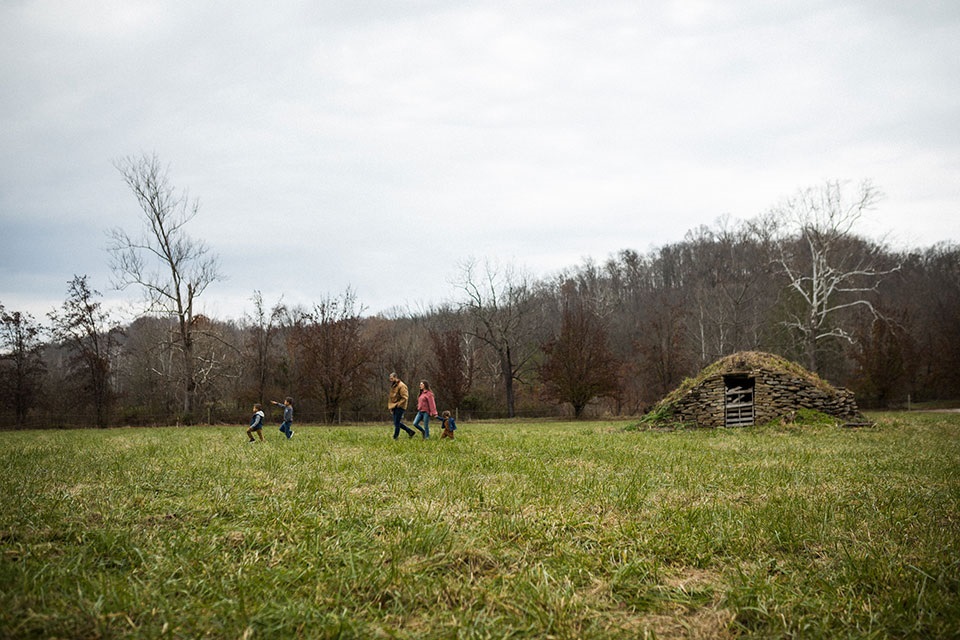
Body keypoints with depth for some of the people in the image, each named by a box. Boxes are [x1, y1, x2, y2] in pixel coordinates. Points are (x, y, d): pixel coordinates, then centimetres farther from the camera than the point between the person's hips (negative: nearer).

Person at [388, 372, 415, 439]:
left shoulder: (401, 386, -13)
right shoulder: (393, 386, 15)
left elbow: (405, 397, -18)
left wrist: (398, 404, -20)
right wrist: (390, 406, 16)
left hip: (399, 407, -9)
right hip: (394, 407, 9)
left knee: (397, 423, -7)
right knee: (397, 423, 9)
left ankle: (395, 437, 0)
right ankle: (410, 431, 19)